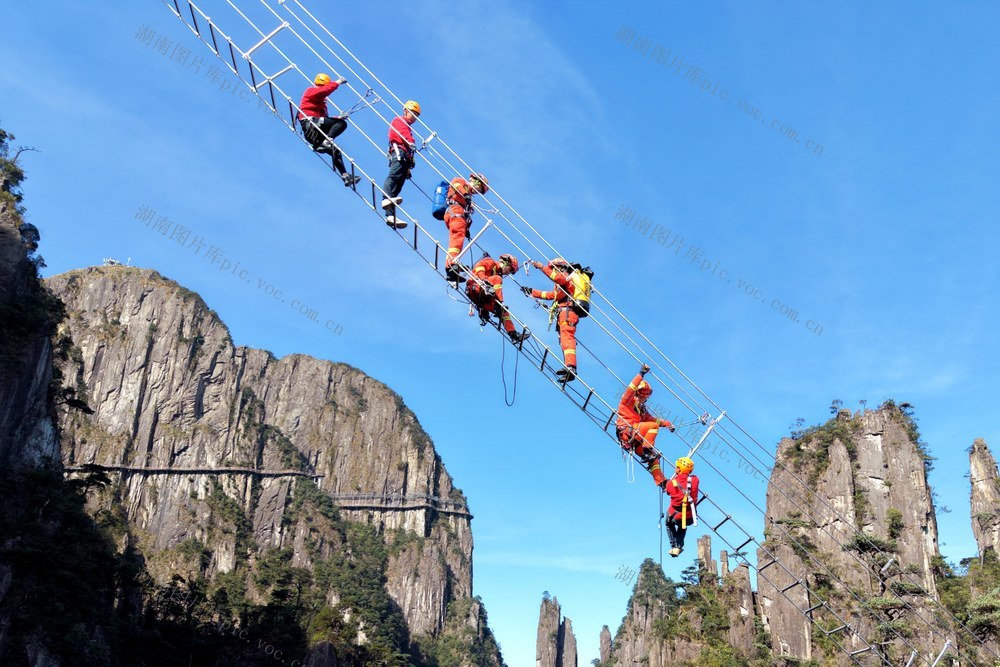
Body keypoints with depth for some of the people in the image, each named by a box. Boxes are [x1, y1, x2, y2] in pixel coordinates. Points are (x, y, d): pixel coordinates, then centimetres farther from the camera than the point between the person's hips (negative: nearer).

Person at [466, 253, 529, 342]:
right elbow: (479, 266, -16)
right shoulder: (490, 262, 5)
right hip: (474, 288, -8)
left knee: (503, 310, 3)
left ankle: (513, 334, 0)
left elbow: (497, 293, 20)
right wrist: (483, 278, -33)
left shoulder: (499, 274, 26)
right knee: (497, 279, -25)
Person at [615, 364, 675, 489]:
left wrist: (667, 423, 9)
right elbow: (630, 389, -13)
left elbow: (653, 419, 24)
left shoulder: (642, 410, 29)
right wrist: (641, 374, -21)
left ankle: (661, 481, 1)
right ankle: (647, 450, -27)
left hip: (635, 441, 8)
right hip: (627, 431, -8)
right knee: (653, 426, -20)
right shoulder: (628, 401, 5)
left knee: (653, 457, 2)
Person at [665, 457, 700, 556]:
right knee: (682, 527, 37)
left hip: (675, 516, -2)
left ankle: (674, 546, 24)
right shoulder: (694, 480, -9)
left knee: (669, 524, 34)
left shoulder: (671, 483, -14)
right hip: (690, 518, 2)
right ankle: (679, 547, 23)